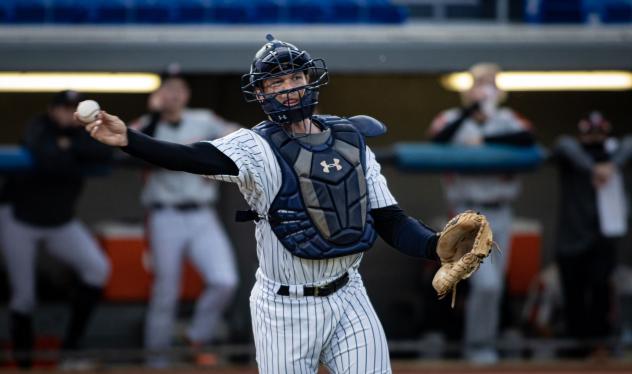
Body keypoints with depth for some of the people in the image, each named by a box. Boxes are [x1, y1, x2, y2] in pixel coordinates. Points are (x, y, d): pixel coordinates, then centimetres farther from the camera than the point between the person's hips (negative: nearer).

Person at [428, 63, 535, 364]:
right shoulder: (453, 120, -3)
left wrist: (485, 140, -19)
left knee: (492, 285, 11)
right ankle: (478, 345, 1)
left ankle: (485, 344, 25)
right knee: (486, 283, -15)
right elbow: (438, 139, -26)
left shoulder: (506, 121, 4)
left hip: (500, 214, 4)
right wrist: (470, 110, -29)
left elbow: (526, 138, -16)